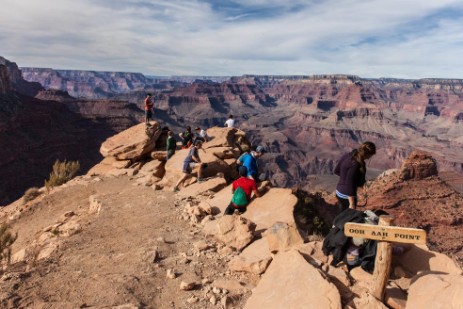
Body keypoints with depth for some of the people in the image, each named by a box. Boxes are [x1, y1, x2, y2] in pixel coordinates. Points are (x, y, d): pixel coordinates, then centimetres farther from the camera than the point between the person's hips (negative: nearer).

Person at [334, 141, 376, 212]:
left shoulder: (348, 155, -2)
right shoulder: (355, 164, -27)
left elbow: (336, 171, 8)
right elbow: (349, 184, -27)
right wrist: (352, 204, -22)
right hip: (347, 196, -9)